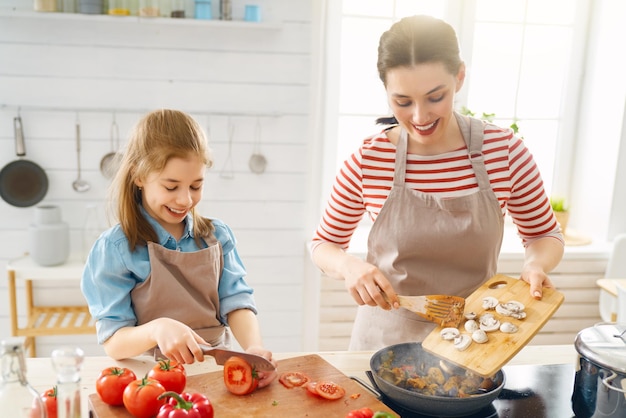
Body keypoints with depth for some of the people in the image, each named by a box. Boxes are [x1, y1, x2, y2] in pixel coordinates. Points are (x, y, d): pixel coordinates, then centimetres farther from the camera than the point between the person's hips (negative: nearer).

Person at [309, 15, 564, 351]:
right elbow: (322, 244, -2)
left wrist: (534, 266, -19)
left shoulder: (504, 150, -13)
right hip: (386, 341, 0)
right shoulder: (367, 161, -15)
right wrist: (348, 265, -23)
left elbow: (545, 235, 2)